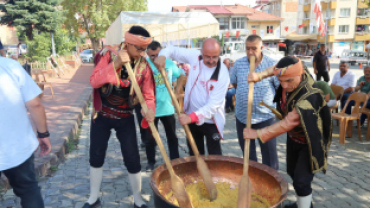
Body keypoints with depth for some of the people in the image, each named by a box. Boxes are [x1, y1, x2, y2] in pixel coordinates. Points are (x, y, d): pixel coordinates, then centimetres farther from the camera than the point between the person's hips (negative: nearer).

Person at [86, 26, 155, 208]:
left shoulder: (144, 66, -9)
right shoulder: (109, 56, -10)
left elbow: (148, 95, -14)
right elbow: (94, 81, -21)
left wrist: (149, 110, -36)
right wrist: (115, 64, -32)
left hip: (125, 118, 0)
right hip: (101, 115, 1)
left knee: (132, 160, 0)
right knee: (96, 157, 11)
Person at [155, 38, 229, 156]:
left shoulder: (222, 74, -21)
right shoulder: (194, 56, -9)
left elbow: (214, 104, -25)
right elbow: (173, 50, 4)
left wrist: (191, 117, -32)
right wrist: (162, 56, -19)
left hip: (210, 120, -4)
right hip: (192, 117, 4)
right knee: (194, 154, 20)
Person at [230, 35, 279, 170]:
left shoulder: (272, 65, -8)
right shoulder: (239, 64, 2)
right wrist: (244, 94, 6)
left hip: (265, 116, -3)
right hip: (242, 116, 4)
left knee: (269, 153, 5)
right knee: (247, 154, 19)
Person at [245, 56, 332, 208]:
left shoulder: (308, 98, -38)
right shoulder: (293, 74, -17)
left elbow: (287, 123, -36)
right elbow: (276, 68, 5)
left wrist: (258, 133, -31)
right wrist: (260, 75, -14)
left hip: (309, 142, -8)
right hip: (294, 137, 8)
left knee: (301, 181, -8)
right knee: (292, 171, 22)